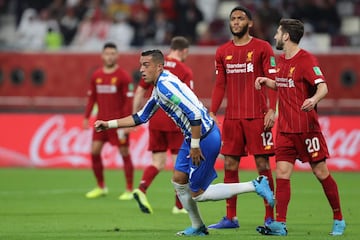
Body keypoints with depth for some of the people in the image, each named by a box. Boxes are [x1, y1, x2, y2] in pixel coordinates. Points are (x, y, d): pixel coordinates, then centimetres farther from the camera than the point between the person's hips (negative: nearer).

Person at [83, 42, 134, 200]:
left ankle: (129, 191, 4)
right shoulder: (96, 76, 9)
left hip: (118, 122, -5)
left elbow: (129, 100, -10)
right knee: (94, 152, 1)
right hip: (101, 120, 5)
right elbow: (91, 98, 15)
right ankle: (101, 187, 16)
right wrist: (86, 118, 9)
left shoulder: (123, 76, -6)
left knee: (124, 153, -2)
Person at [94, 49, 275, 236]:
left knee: (197, 193, -3)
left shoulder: (166, 85, -21)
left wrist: (195, 145, -23)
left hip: (205, 138, -10)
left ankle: (255, 185, -2)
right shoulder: (158, 87, 12)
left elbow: (195, 114, -28)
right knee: (179, 180, 14)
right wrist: (109, 124, 19)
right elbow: (141, 117, 23)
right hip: (193, 136, 10)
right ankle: (197, 227, 26)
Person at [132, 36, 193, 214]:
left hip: (155, 121, 4)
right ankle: (179, 205, 9)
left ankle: (142, 189, -17)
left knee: (158, 163, 9)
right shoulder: (184, 71, -6)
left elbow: (139, 92, 9)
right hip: (175, 122, -4)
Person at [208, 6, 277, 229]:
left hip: (257, 116, -4)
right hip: (232, 117, 4)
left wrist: (272, 110, -15)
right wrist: (212, 113, 7)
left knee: (263, 164, -3)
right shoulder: (223, 52, 11)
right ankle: (231, 218, 10)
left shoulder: (262, 48, -2)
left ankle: (270, 217, 1)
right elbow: (220, 85, 15)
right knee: (229, 165, 4)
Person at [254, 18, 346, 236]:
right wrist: (266, 81, 12)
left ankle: (339, 220, 14)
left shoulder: (306, 59, -12)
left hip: (307, 127, -7)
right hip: (285, 129, 7)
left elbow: (323, 87, -23)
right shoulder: (282, 60, 12)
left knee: (321, 173, 0)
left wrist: (314, 99, -43)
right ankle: (280, 225, -7)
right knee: (282, 173, -4)